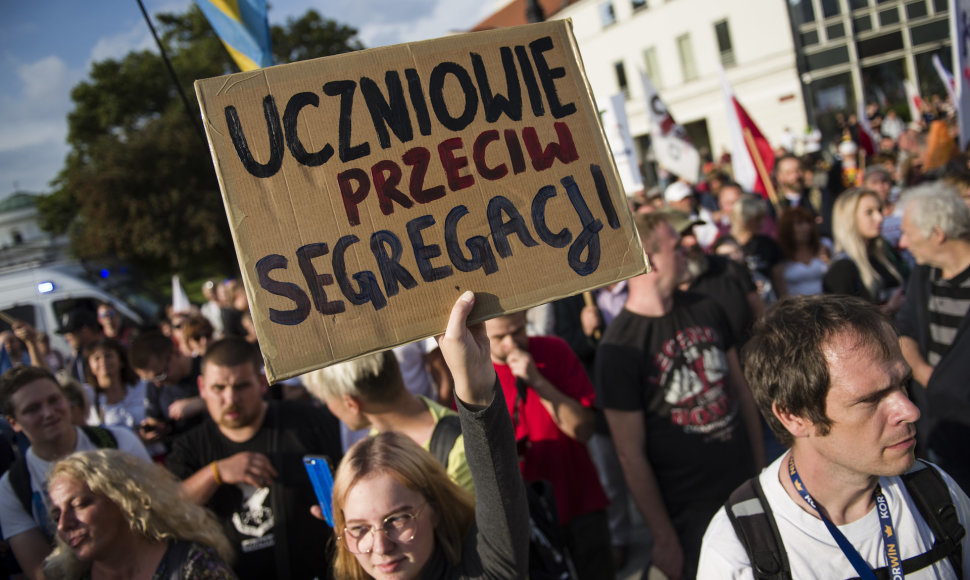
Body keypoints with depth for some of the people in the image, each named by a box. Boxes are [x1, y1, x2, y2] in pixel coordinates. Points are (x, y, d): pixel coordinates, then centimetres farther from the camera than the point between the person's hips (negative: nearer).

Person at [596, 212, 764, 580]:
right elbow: (631, 456, -15)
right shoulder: (619, 348, -17)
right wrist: (665, 540, -11)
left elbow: (741, 392, 10)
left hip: (747, 491, 6)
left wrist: (762, 470, 8)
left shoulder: (705, 310, 2)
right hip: (690, 514, -5)